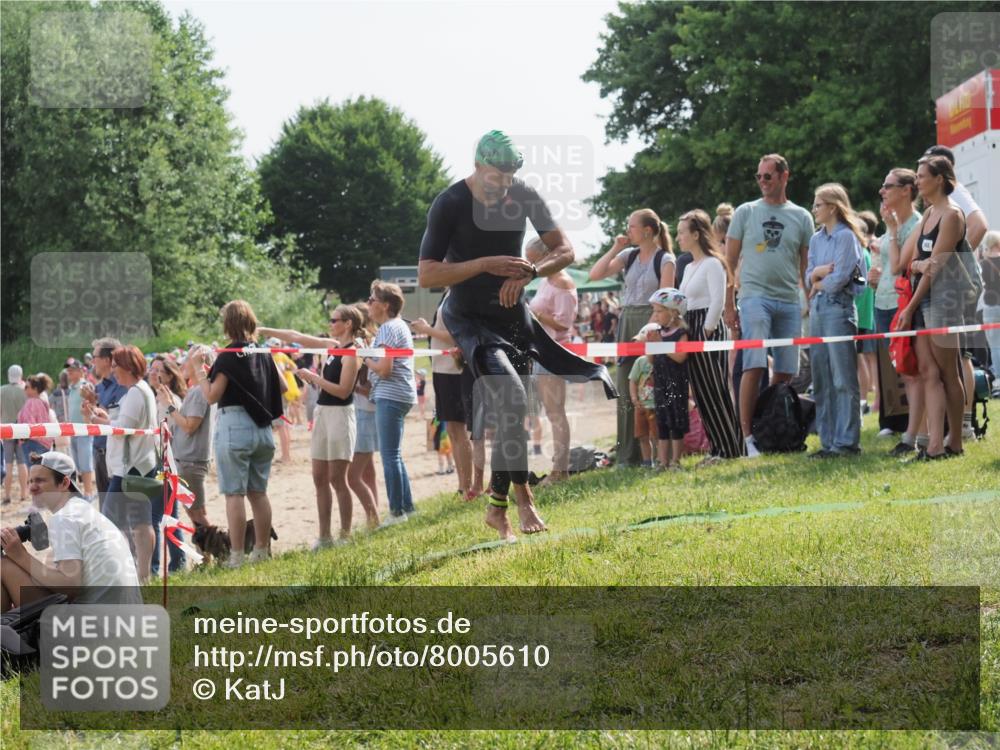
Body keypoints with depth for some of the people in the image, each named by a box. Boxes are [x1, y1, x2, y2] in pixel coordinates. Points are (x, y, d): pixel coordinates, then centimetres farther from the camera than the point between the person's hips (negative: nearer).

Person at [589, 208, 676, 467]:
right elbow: (595, 275, 8)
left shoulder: (665, 260, -3)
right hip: (627, 321, 6)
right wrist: (615, 249, 4)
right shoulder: (628, 256, 13)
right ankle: (628, 454, 8)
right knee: (625, 388, 4)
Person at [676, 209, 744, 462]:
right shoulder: (689, 268, 18)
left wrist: (707, 331, -17)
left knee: (714, 392, -7)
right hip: (692, 332, 9)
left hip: (709, 330, -9)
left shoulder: (712, 264, -9)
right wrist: (683, 330, 10)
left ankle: (730, 449, -3)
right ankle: (718, 448, 11)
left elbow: (718, 300, -16)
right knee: (702, 393, 7)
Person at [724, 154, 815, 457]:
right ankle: (747, 436, -12)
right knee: (754, 367, -14)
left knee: (785, 372, 4)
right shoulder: (746, 212, 7)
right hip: (755, 296, -3)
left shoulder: (801, 217, 11)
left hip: (789, 301, 3)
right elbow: (730, 261, 8)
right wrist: (728, 305, 1)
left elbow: (806, 267, 13)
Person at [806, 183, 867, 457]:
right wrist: (819, 272, -9)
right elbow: (809, 277, 11)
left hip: (839, 308, -8)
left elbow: (839, 278, -13)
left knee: (843, 379, -7)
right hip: (817, 310, 8)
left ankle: (847, 441, -6)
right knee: (821, 380, 7)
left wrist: (818, 284, 2)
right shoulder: (816, 239, 16)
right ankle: (828, 441, 10)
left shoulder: (846, 236, -6)